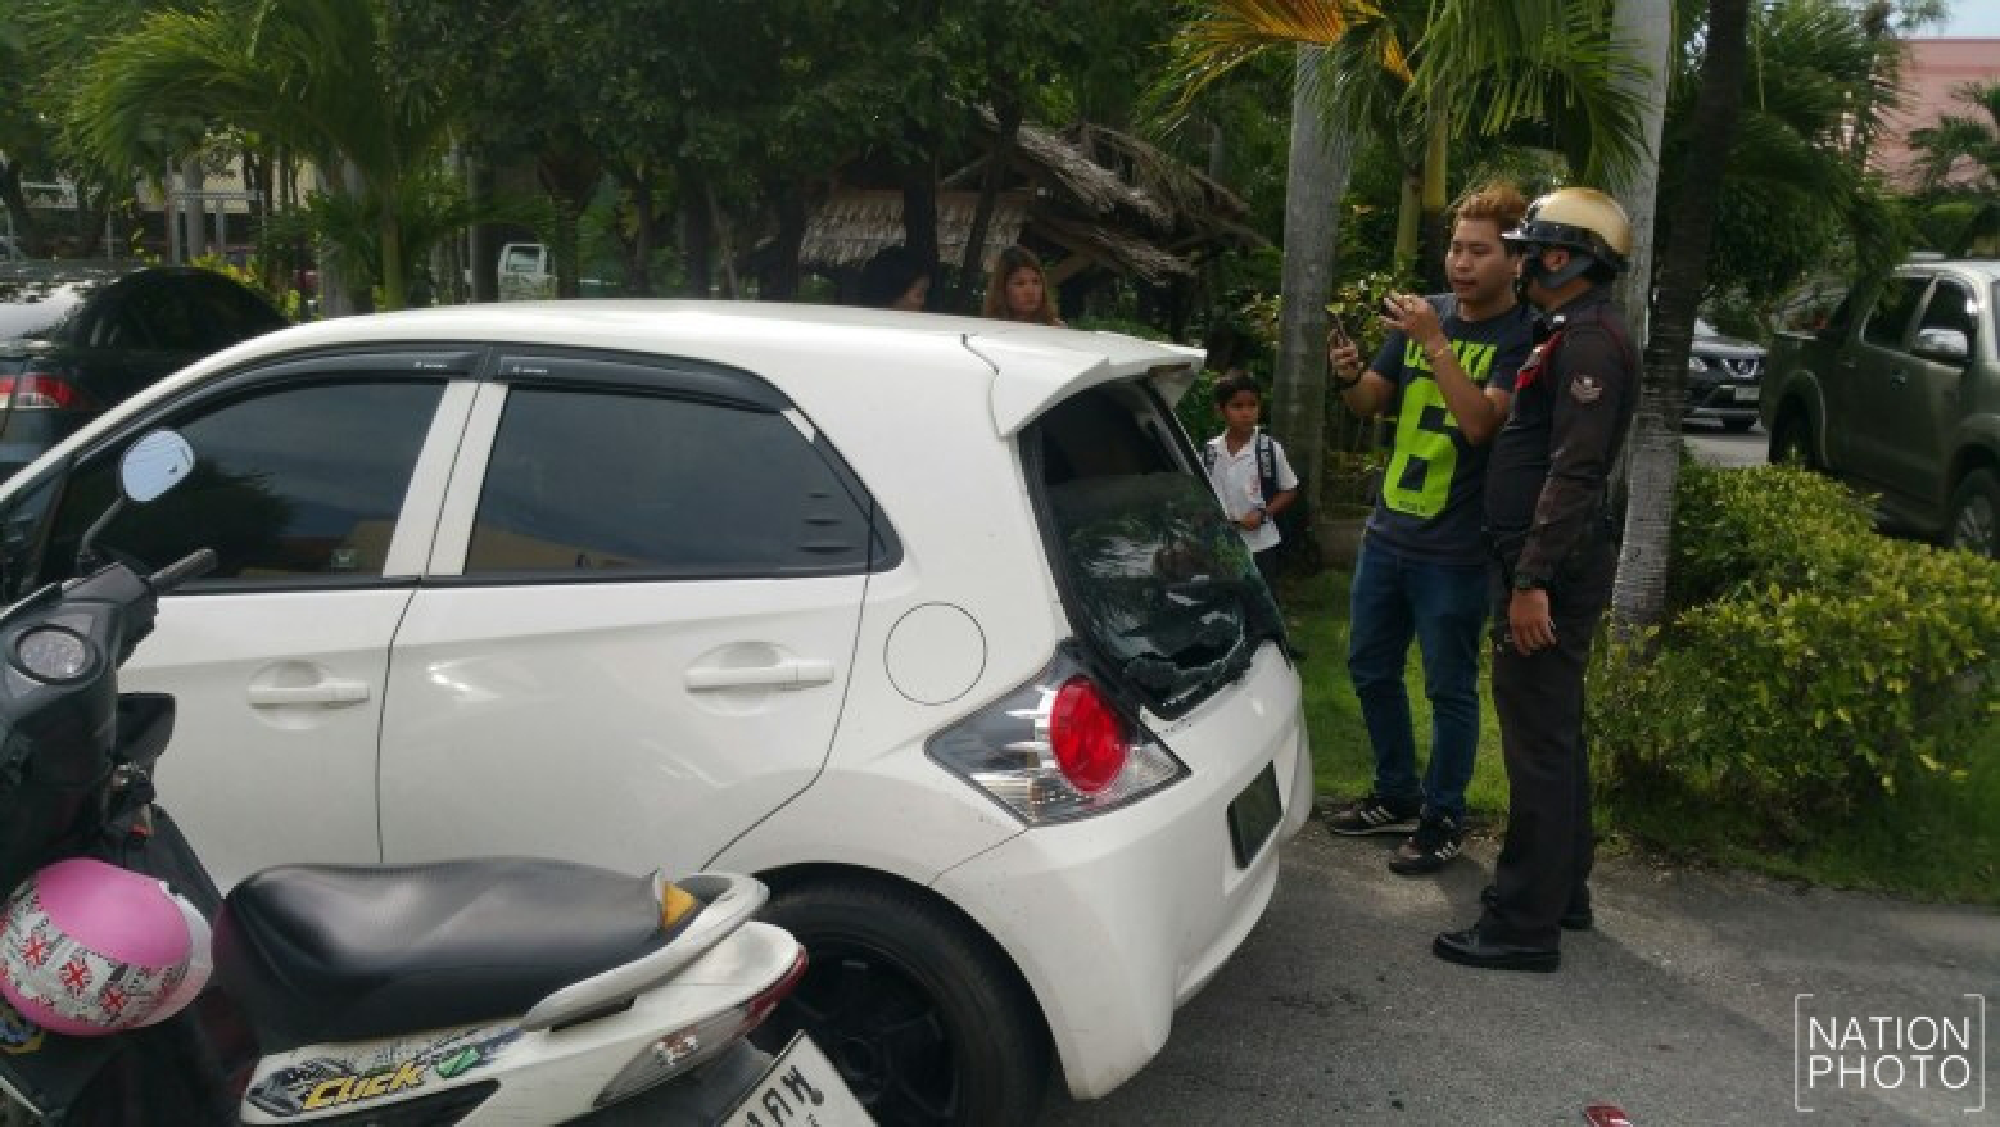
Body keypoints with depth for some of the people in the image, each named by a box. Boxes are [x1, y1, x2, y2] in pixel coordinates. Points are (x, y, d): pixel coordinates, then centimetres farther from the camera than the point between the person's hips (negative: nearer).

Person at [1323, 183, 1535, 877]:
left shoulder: (1525, 337, -10)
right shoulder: (1425, 313, 7)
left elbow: (1481, 422, -23)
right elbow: (1371, 403, 12)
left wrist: (1434, 343, -28)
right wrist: (1349, 376, -10)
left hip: (1454, 552, -6)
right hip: (1386, 533, 7)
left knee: (1450, 690, 5)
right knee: (1371, 671, 17)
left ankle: (1443, 819, 21)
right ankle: (1398, 795, 35)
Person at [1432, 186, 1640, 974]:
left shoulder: (1592, 341, -15)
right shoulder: (1571, 335, 18)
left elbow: (1574, 472, -23)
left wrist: (1533, 579, -26)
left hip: (1553, 570, -11)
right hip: (1543, 563, 11)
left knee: (1539, 740, -6)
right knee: (1553, 736, 18)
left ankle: (1525, 924, 0)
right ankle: (1561, 890, 30)